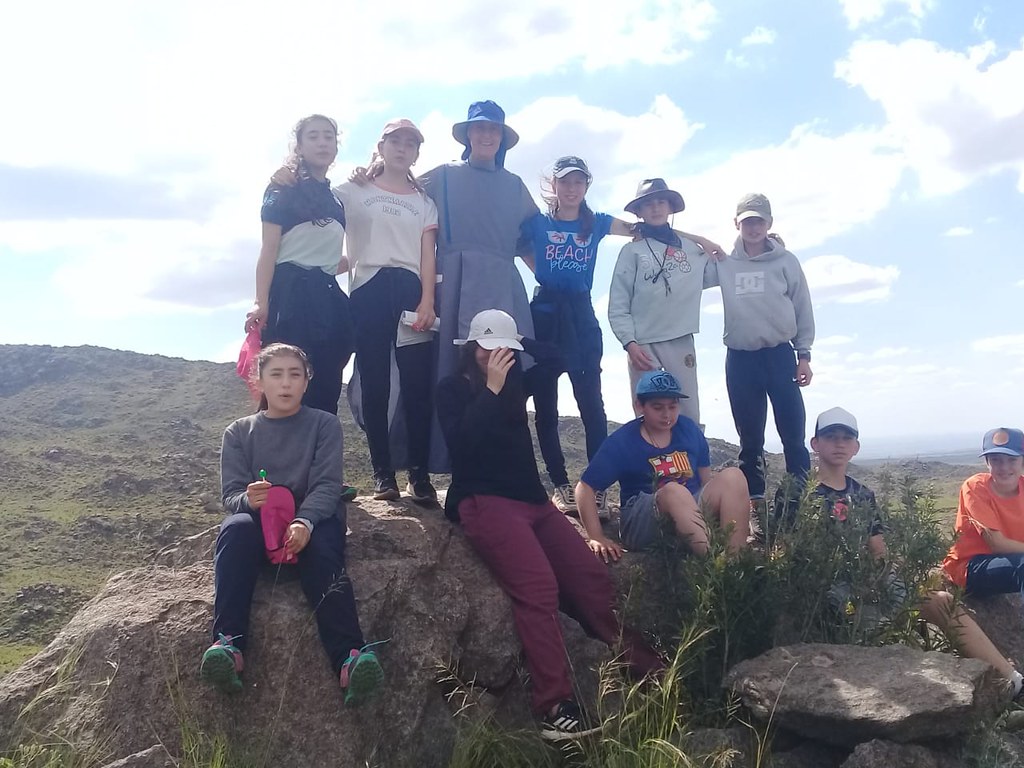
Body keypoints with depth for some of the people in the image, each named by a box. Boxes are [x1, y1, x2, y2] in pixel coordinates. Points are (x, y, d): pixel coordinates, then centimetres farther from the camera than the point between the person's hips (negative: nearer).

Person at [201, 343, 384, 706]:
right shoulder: (239, 433, 11)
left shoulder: (324, 425, 5)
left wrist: (305, 522, -30)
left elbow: (327, 486, -8)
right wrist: (248, 500, -26)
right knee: (235, 528, -33)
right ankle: (228, 643, -42)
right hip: (258, 521, 2)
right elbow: (231, 493, 0)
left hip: (313, 518, -1)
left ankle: (349, 658, -51)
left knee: (322, 547, -35)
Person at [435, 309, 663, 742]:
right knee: (539, 588, -26)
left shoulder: (514, 382, 19)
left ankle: (648, 672, -2)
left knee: (593, 579, -8)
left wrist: (520, 342, 12)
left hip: (533, 500, 6)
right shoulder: (452, 389, 4)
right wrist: (491, 388, -15)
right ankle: (555, 708, -30)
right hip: (485, 503, -6)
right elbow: (461, 443, -13)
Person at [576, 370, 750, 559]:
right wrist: (597, 538, -14)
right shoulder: (622, 441, -7)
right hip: (642, 525, -5)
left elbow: (706, 479, 14)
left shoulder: (689, 429, 5)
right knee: (675, 491, -36)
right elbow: (585, 487, -6)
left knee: (732, 476, -20)